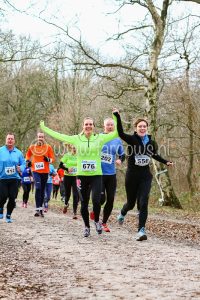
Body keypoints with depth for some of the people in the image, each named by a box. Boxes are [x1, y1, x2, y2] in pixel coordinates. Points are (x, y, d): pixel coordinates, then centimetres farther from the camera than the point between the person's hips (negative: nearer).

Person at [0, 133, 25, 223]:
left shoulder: (18, 152, 7)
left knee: (12, 198, -1)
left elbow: (23, 164, 12)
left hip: (14, 179, 2)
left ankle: (8, 215, 16)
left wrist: (20, 168, -8)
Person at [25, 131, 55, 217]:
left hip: (45, 171, 1)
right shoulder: (32, 147, 4)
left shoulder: (48, 147, 0)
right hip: (35, 170, -1)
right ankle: (37, 209, -19)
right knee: (38, 188, -18)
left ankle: (41, 208, 22)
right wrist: (28, 161, 5)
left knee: (42, 190, 11)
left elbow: (52, 158, 3)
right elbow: (28, 155, 23)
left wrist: (48, 160, -18)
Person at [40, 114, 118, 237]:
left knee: (96, 200, -17)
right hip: (82, 175, 2)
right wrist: (44, 128, 9)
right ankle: (87, 226, 27)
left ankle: (97, 221, 11)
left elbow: (116, 133, -3)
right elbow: (59, 136, 7)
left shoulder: (100, 138, 1)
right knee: (84, 203, 8)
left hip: (96, 175, -2)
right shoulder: (77, 139, 3)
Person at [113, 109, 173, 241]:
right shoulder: (131, 139, -8)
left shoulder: (151, 142, 3)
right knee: (131, 203, 13)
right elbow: (120, 133, -28)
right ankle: (122, 213, 49)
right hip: (132, 176, -2)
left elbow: (155, 155, 23)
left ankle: (141, 230, -12)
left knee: (143, 203, -13)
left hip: (145, 176, 2)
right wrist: (117, 116, -36)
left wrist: (166, 162, 14)